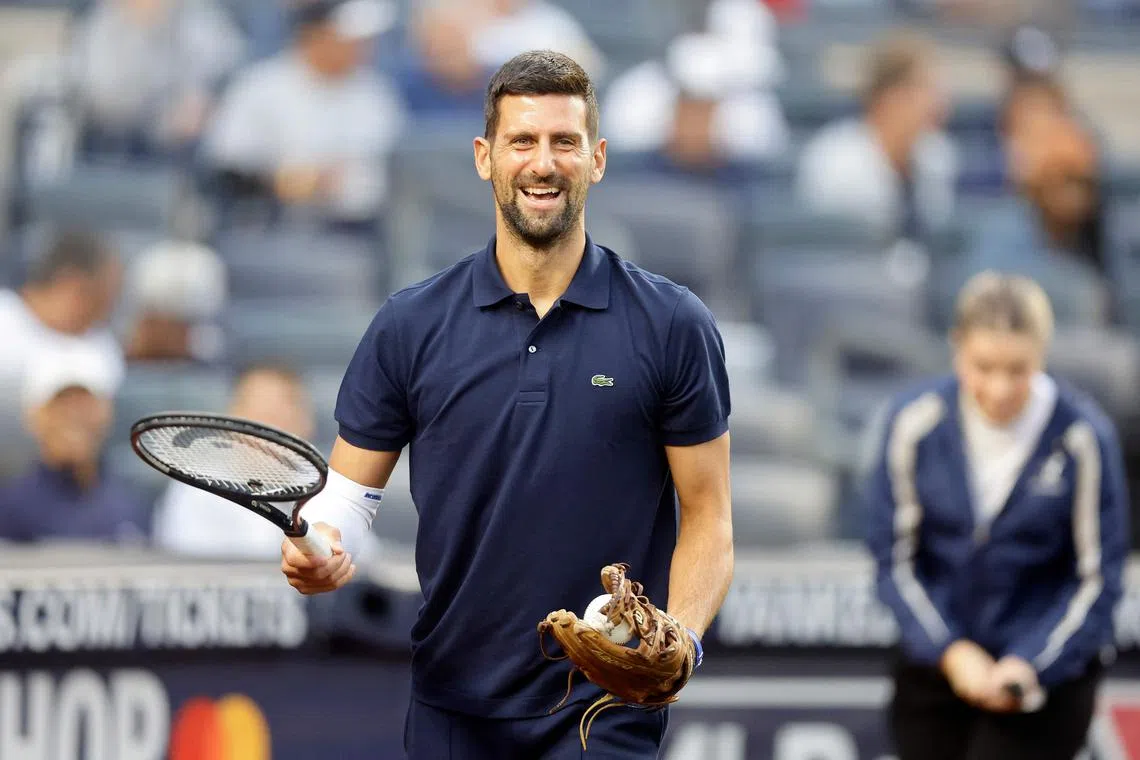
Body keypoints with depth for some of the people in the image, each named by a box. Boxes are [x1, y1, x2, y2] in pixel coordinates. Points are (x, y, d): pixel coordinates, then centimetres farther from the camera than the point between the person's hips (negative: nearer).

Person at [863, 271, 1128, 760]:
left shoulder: (1083, 438, -14)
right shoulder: (915, 423, -8)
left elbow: (1097, 578, -5)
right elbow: (893, 556, -1)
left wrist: (1031, 666, -16)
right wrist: (950, 651, -12)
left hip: (1048, 676, -3)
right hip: (934, 670, 3)